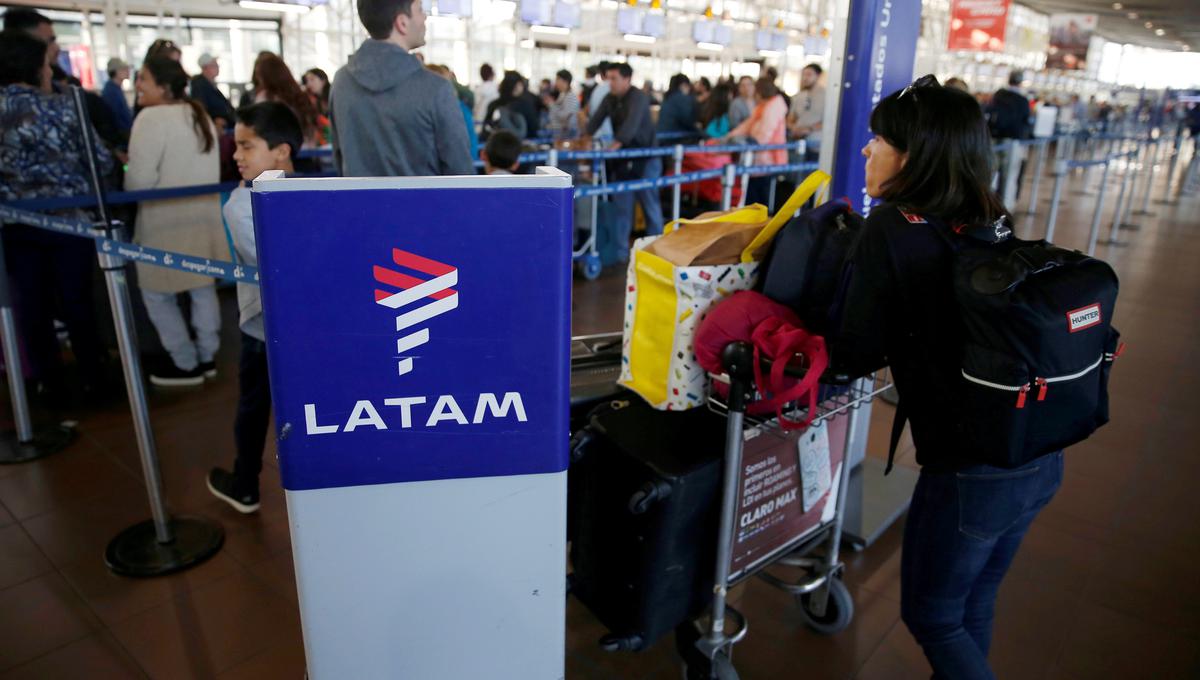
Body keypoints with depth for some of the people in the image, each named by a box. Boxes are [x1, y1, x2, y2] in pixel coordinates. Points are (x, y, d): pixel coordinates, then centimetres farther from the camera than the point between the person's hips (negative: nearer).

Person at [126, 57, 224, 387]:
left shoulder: (152, 117, -14)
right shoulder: (200, 115, 12)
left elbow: (140, 178, -17)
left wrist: (129, 197, 2)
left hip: (168, 222, -8)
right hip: (205, 214, 8)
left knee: (156, 294, 4)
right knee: (203, 288, 14)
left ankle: (186, 363, 10)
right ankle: (206, 356, 23)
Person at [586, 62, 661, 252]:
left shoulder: (639, 97, -15)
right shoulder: (610, 99, 6)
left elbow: (632, 124, -30)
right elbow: (596, 120, 4)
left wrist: (615, 145, -42)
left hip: (645, 158, -6)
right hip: (622, 159, 6)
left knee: (650, 205, 0)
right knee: (622, 206, 5)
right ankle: (621, 252, 11)